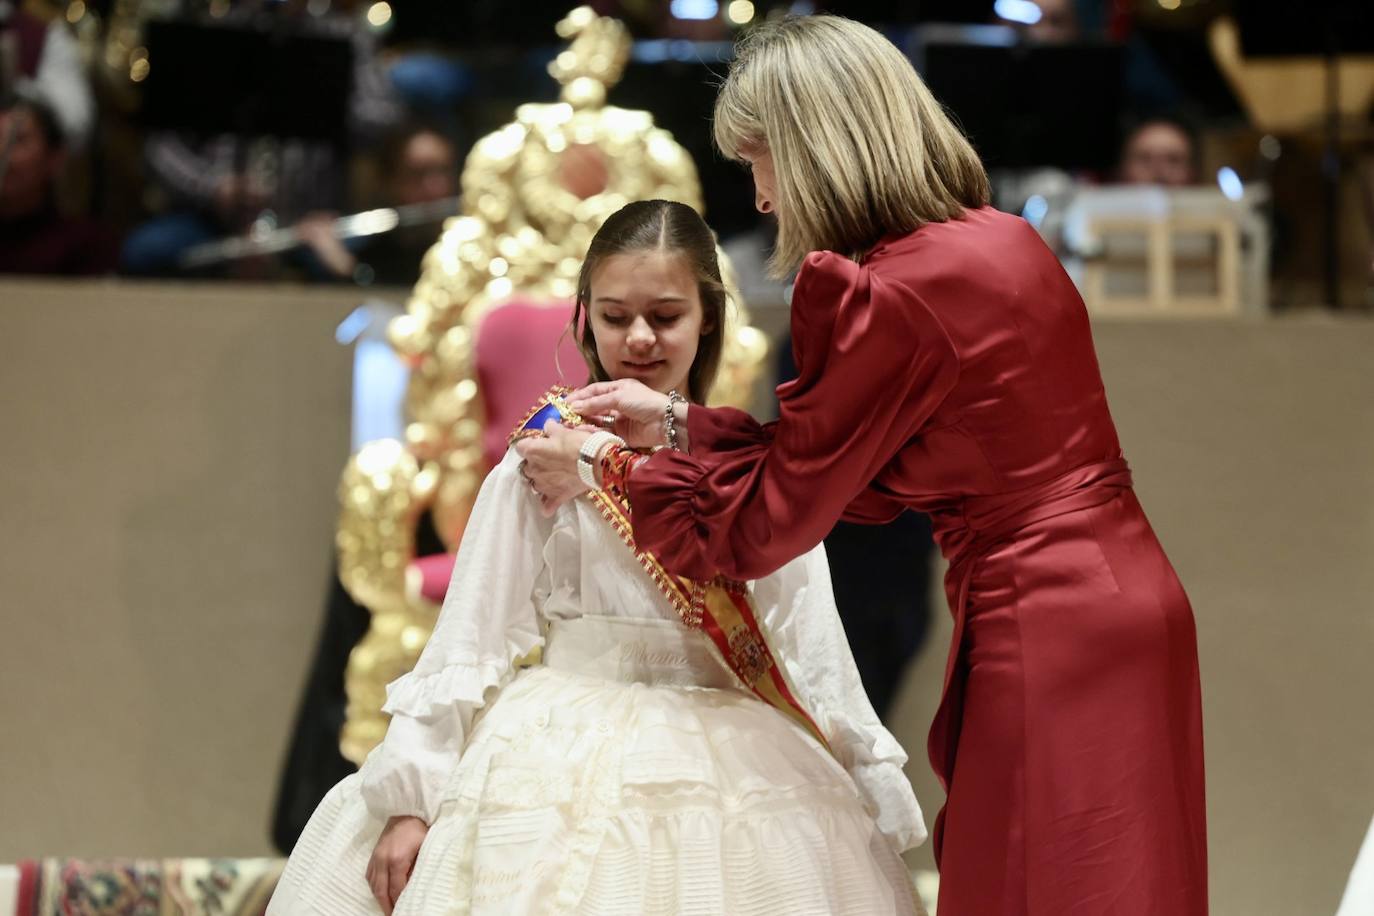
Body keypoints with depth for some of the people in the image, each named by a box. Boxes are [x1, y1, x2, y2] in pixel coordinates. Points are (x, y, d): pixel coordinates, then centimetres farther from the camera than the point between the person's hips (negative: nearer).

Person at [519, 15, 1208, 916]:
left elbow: (765, 520, -7)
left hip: (1045, 631, -9)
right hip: (1128, 598, 9)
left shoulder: (891, 298, -17)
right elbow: (864, 474, 16)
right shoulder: (1003, 242, 10)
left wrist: (603, 470, 7)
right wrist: (677, 424, 20)